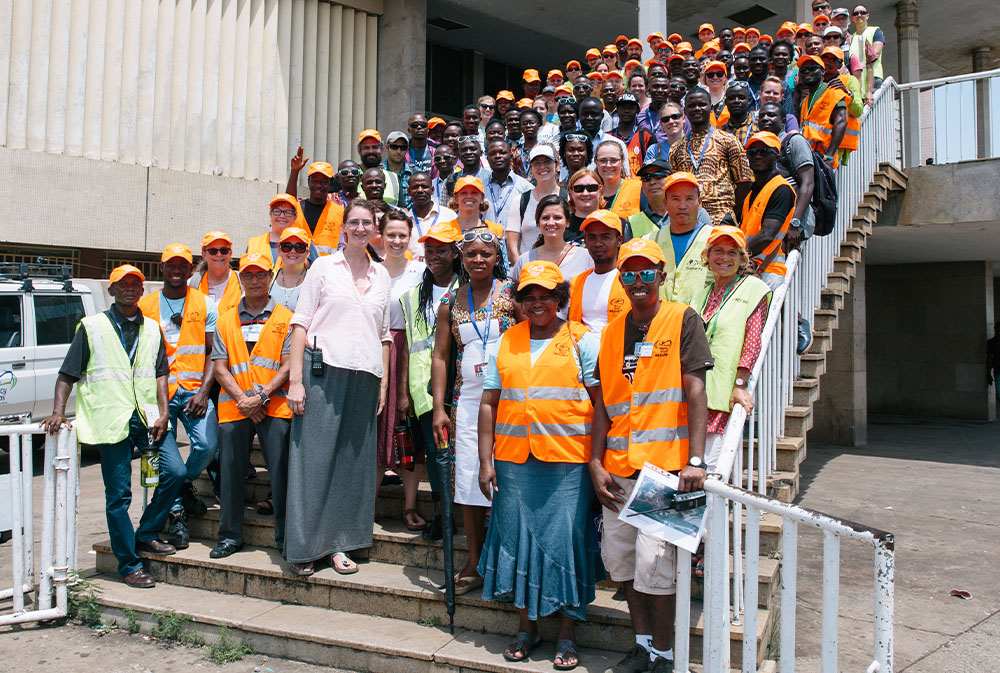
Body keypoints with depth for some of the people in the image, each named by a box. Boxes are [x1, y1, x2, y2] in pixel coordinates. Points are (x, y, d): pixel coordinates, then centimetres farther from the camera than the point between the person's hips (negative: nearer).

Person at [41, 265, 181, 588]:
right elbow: (67, 373, 4)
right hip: (111, 420, -3)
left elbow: (160, 373, 10)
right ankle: (129, 565, 11)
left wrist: (163, 412, -2)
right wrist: (58, 413, -8)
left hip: (148, 417, 3)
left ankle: (146, 535, 13)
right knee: (118, 495, 0)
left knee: (175, 472, -8)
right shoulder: (91, 327, 5)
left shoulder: (152, 329, 14)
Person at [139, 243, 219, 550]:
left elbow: (213, 352, 5)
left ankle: (185, 484, 14)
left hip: (195, 390, -1)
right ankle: (176, 513, 13)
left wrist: (204, 392, -8)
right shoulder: (145, 306, 12)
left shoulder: (206, 304, 9)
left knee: (208, 444, -17)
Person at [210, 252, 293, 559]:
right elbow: (220, 367, 7)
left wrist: (262, 395, -12)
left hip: (274, 406, -2)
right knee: (231, 471, 6)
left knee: (280, 470, -4)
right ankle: (230, 536, 20)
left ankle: (285, 537, 7)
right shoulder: (225, 321, 14)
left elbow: (289, 365, -1)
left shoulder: (285, 318, 6)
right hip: (234, 407, 3)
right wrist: (242, 399, -7)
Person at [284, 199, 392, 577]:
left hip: (364, 376, 4)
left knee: (354, 460, 5)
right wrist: (295, 379, -9)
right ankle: (303, 546, 7)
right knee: (314, 457, -3)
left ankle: (339, 543, 15)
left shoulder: (382, 275, 15)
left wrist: (383, 381, 11)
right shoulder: (324, 267, 5)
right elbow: (301, 323, 0)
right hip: (323, 371, -3)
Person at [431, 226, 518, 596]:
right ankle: (474, 564, 17)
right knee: (468, 481, 5)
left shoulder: (513, 294, 1)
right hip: (467, 400, 3)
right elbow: (440, 357, 9)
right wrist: (439, 409, 2)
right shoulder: (451, 302, 10)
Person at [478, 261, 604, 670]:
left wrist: (598, 460, -10)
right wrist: (485, 461, 5)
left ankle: (567, 634, 17)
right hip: (513, 460, 4)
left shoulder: (582, 340, 1)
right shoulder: (507, 341, 11)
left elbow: (601, 403, -2)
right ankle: (526, 626, 27)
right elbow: (489, 403, 10)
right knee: (518, 536, 9)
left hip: (568, 460, -3)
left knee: (566, 539, 1)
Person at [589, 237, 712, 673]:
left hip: (665, 462, -5)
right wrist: (596, 463, 3)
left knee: (654, 561, -5)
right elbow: (603, 403, 11)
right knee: (621, 556, 10)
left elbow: (695, 391, -9)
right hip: (618, 468, 5)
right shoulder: (611, 332, 12)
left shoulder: (682, 320, -1)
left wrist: (696, 460, -17)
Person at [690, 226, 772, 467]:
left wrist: (740, 385, -14)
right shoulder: (700, 295, 21)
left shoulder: (752, 288, 5)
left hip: (724, 394, -5)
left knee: (710, 466, -12)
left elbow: (752, 341, -5)